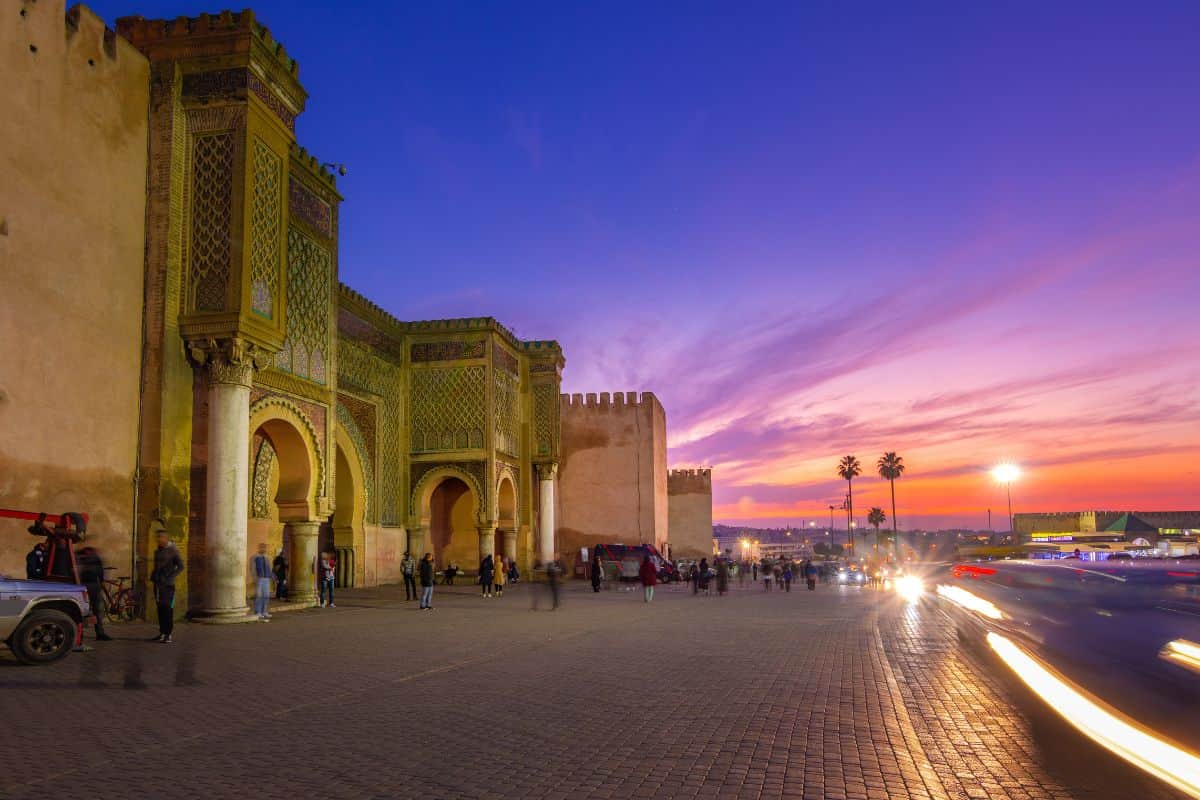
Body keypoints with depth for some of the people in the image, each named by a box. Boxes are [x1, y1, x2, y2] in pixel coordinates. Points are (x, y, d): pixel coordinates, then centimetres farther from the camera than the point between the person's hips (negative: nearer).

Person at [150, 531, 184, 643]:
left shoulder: (173, 550, -6)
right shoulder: (157, 551, 16)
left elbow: (181, 567, -11)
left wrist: (170, 578, -16)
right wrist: (153, 577, 13)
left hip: (167, 584, -7)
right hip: (158, 583, 7)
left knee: (167, 608, -9)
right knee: (160, 608, 8)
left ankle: (168, 635, -8)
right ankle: (162, 633, 15)